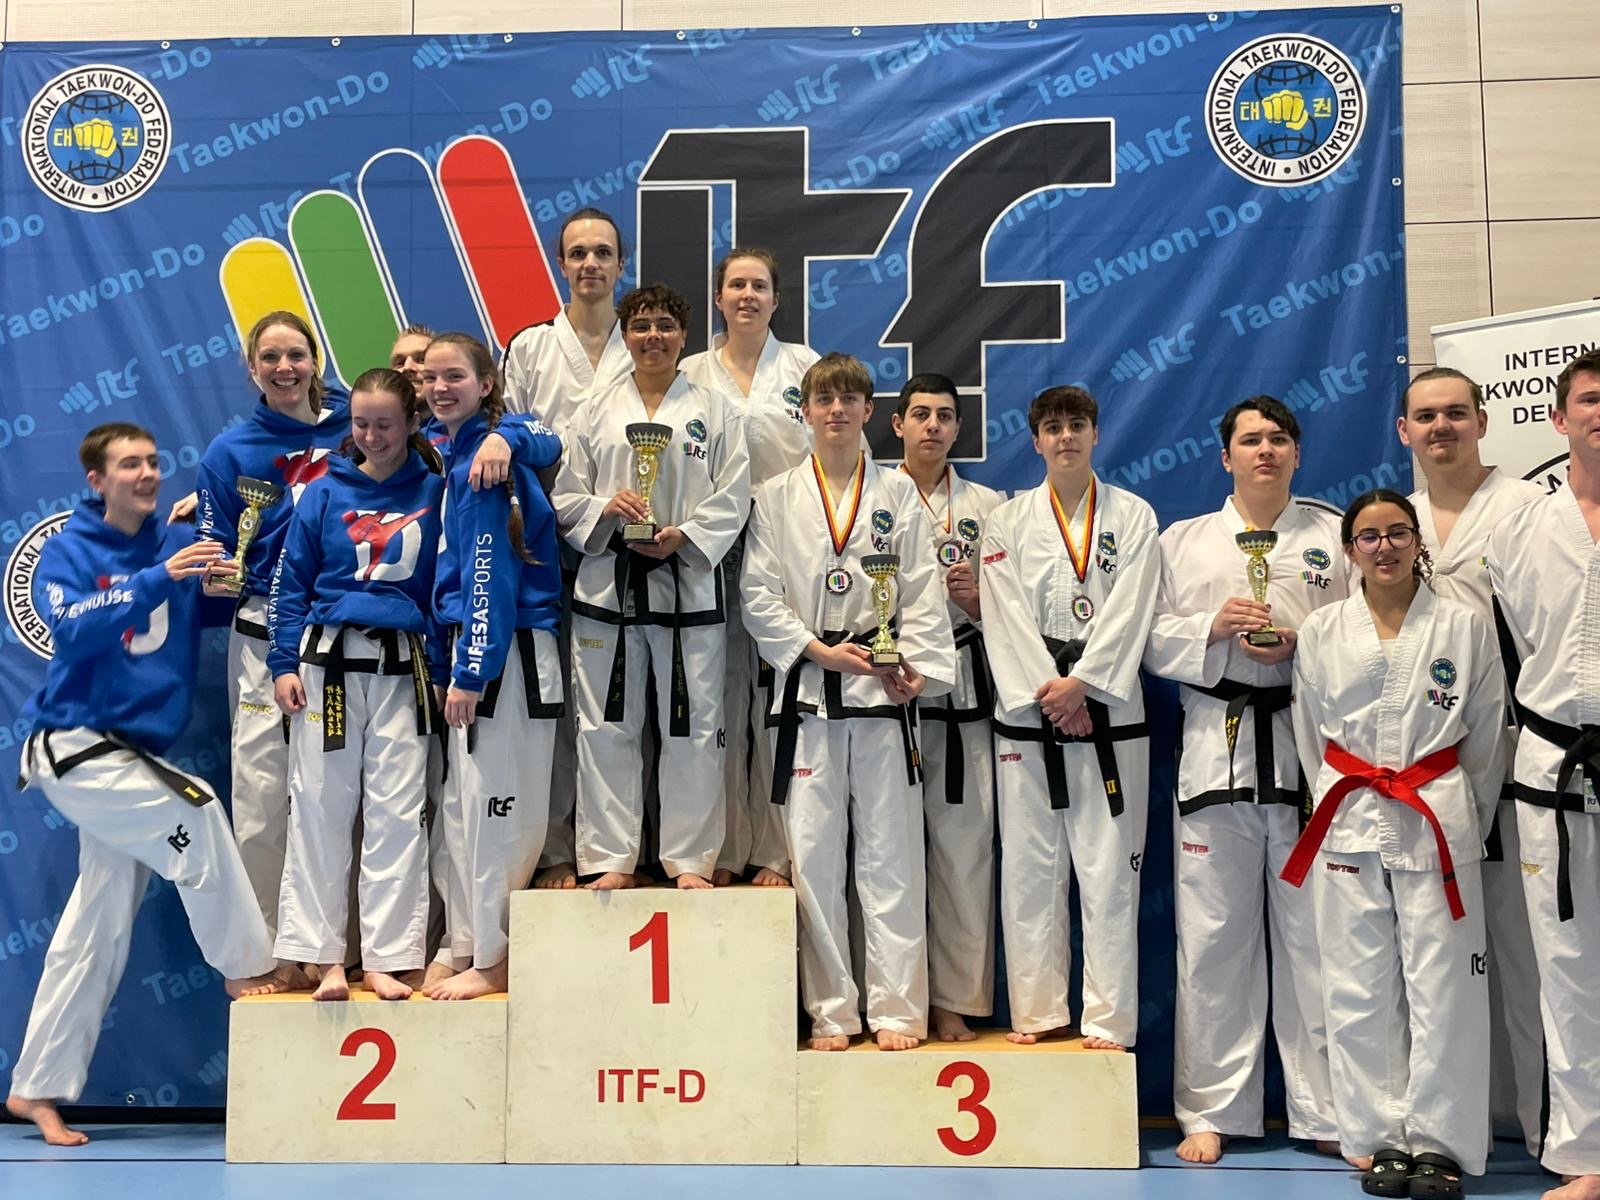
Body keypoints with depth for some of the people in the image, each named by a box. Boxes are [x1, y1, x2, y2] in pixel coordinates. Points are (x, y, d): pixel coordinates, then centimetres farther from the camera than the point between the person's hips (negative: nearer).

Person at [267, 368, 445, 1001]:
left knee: (397, 811, 1)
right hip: (328, 661, 1)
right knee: (319, 807, 3)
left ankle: (388, 957, 8)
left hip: (402, 668, -1)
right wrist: (284, 663, 0)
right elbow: (292, 581, 6)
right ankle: (324, 955, 13)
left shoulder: (437, 490, 4)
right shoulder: (325, 493, 5)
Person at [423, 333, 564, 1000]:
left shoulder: (483, 462, -13)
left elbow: (490, 574, -16)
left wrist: (469, 672, -16)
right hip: (476, 643, 9)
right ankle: (464, 945, 24)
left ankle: (491, 959, 9)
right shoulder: (456, 452, 11)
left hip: (508, 652, -9)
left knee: (493, 805, -2)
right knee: (462, 805, 14)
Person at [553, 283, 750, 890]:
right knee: (606, 727, 3)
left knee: (693, 728, 2)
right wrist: (606, 508, -12)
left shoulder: (715, 412, 7)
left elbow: (732, 499, 1)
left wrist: (682, 536, -14)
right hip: (607, 584, 1)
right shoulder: (596, 412, 11)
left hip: (688, 585, -1)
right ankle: (609, 859, 14)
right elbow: (564, 498, 9)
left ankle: (690, 859, 13)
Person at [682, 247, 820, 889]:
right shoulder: (692, 375, 10)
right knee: (722, 698, 3)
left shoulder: (806, 367, 8)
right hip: (716, 551, 1)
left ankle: (775, 852, 8)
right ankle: (723, 850, 14)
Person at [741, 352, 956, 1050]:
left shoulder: (898, 493, 10)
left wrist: (915, 667, -8)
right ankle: (831, 1012, 12)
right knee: (812, 854, 1)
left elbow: (922, 592, 5)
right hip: (805, 692, 0)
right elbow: (758, 596, 2)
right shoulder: (776, 498, 9)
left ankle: (897, 1009, 9)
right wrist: (818, 650, -9)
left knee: (891, 853, 0)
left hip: (882, 691, 0)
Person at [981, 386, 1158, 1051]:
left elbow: (1129, 612, -3)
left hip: (1109, 713, -1)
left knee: (1109, 870, 0)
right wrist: (1046, 691, -11)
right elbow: (1005, 620, 0)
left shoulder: (1133, 517, 8)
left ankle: (1109, 1019, 8)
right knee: (1029, 868, 4)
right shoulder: (1008, 521, 9)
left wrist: (1080, 684, -13)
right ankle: (1038, 1012, 15)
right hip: (1028, 715, 1)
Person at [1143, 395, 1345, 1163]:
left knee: (1313, 929, 2)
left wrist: (1300, 648, -11)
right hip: (1217, 746, 1)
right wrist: (1211, 627, -10)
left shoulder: (1332, 534, 9)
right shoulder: (1183, 541, 12)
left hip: (1310, 745, 0)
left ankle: (1327, 1112, 16)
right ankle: (1213, 1108, 16)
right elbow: (1153, 642, 7)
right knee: (1214, 932, 4)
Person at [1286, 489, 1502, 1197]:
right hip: (1348, 825, 1)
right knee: (1360, 988, 5)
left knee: (1441, 986, 0)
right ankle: (1379, 1136, 17)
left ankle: (1438, 1140, 13)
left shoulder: (1465, 628, 2)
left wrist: (1466, 824, 10)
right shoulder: (1319, 633, 4)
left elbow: (1485, 740, 8)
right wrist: (1340, 810, 10)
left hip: (1437, 824, -1)